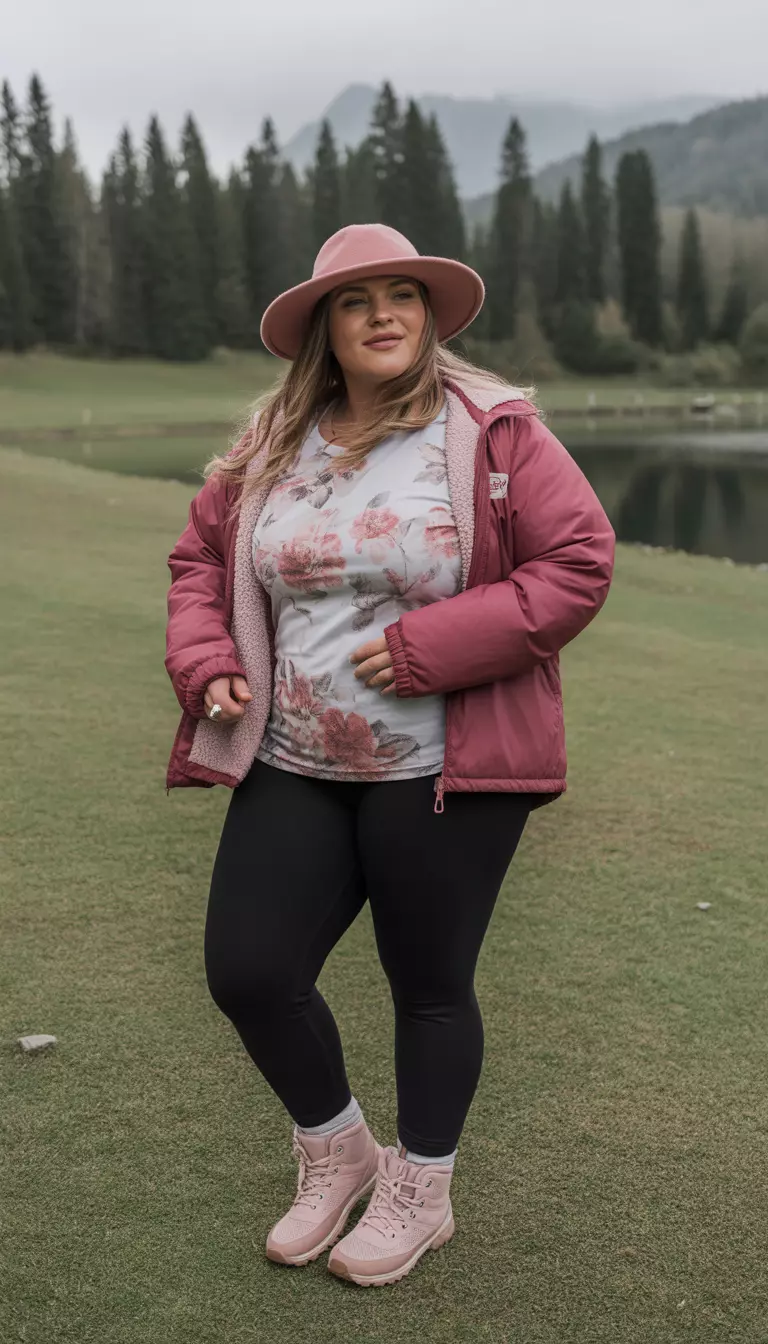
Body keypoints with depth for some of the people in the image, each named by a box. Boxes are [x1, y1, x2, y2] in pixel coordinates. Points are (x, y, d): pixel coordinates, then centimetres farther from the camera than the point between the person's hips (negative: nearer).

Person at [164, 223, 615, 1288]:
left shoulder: (494, 432, -7)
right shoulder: (273, 446, 7)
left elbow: (578, 564, -12)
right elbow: (201, 554, 18)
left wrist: (428, 646, -19)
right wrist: (205, 662, 0)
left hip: (440, 774, -4)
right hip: (292, 769, 5)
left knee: (430, 986, 9)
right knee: (248, 974, 3)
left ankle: (420, 1193, 35)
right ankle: (336, 1153, 33)